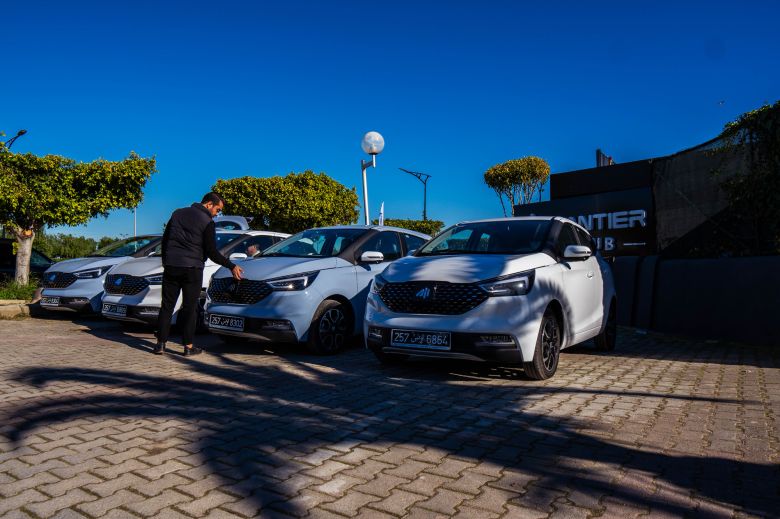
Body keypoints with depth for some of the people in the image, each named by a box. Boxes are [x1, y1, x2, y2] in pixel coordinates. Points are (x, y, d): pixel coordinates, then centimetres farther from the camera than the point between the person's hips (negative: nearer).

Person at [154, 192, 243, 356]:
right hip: (192, 269, -4)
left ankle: (160, 344, 10)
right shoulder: (207, 222, -7)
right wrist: (231, 266, -2)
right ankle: (188, 346, 5)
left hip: (171, 267, 5)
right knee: (190, 307, 3)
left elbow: (165, 240, 16)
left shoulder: (178, 213, 12)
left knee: (167, 305, 10)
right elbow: (212, 252, -9)